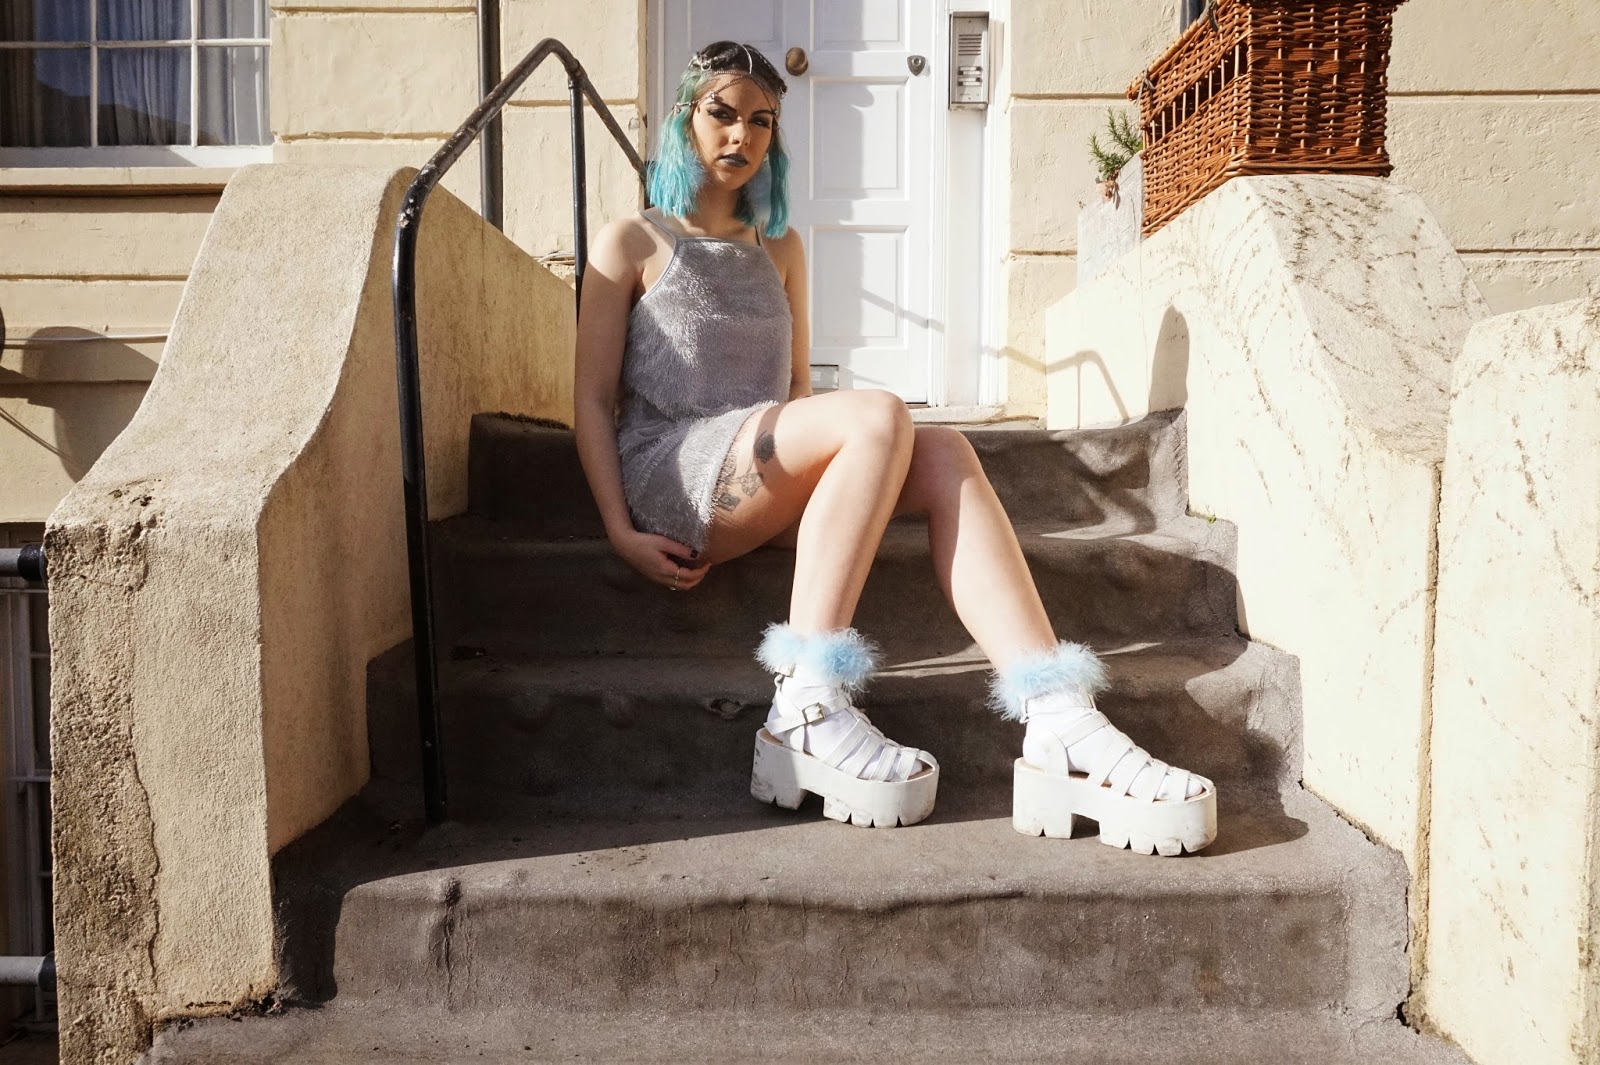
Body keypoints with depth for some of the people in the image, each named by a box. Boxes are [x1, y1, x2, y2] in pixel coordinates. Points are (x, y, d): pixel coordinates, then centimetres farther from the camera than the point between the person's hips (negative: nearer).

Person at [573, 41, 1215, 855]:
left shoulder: (778, 250, 24)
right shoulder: (633, 242, 9)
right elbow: (592, 398, 2)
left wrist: (798, 475, 5)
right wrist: (622, 533, -11)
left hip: (768, 486, 5)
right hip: (668, 474, -5)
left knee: (943, 453, -24)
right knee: (878, 416, -30)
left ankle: (1058, 727, -39)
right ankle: (805, 713, -34)